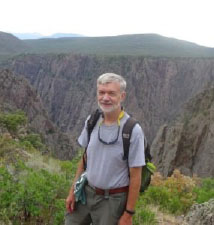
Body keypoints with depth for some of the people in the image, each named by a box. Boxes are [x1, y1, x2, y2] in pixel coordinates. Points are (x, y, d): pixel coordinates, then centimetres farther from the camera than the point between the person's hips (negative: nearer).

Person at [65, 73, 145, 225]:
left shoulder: (133, 130, -22)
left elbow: (135, 176, -15)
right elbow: (85, 158, 6)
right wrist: (73, 191, 8)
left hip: (113, 200, -5)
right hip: (87, 192, 5)